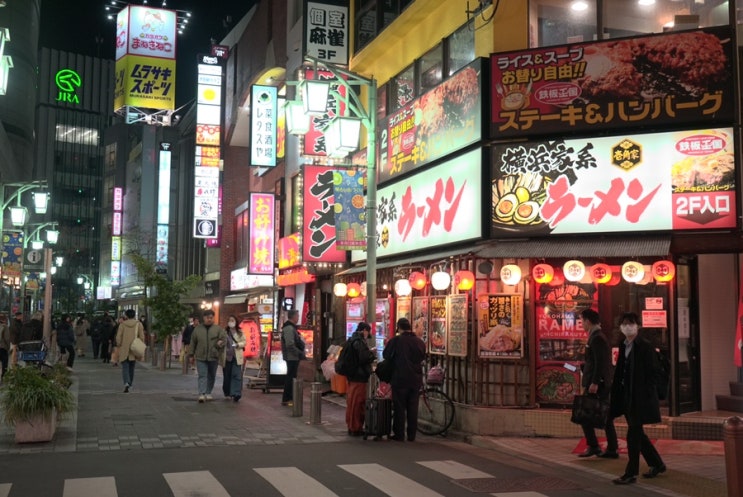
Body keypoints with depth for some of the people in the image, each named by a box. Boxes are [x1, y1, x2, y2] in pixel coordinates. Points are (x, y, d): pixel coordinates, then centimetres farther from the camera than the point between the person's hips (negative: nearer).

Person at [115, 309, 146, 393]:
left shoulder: (122, 324, -1)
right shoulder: (138, 324, 0)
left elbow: (118, 337, -4)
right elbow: (142, 336, -2)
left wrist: (119, 345, 7)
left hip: (124, 350, -2)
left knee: (125, 367, -2)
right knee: (131, 368, 16)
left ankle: (126, 383, -24)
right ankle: (130, 384, 25)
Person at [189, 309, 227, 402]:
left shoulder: (218, 329, 3)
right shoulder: (197, 329, 8)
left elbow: (224, 338, -4)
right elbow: (193, 342, 13)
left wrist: (221, 342, -26)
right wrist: (192, 354, 13)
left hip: (213, 357, 0)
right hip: (201, 357, 0)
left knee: (211, 376, 10)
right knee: (202, 375, -9)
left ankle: (208, 393, 24)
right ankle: (202, 394, -16)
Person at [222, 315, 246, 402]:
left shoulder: (240, 332, 7)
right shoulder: (224, 332, 6)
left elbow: (244, 342, 7)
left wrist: (238, 344, -13)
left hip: (237, 357, -1)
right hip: (226, 357, 1)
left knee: (237, 375, -11)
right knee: (227, 376, 7)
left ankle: (236, 394, -15)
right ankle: (227, 393, 23)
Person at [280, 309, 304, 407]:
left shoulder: (290, 327, 17)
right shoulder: (289, 328, -18)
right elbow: (290, 345, -25)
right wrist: (300, 353, -19)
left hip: (292, 357, 11)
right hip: (292, 357, -11)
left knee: (291, 377, 16)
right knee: (291, 378, -6)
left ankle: (289, 398, 24)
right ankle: (286, 399, -1)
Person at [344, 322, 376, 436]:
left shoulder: (351, 340, 12)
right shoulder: (360, 341, -18)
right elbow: (364, 358, -21)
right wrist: (372, 352, -4)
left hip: (352, 375, 10)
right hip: (360, 376, -10)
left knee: (351, 401, 16)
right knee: (358, 402, -3)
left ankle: (351, 426, 25)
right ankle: (356, 428, 2)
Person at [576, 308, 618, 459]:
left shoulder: (596, 338, -15)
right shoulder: (599, 336, 15)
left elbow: (600, 362, -21)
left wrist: (594, 383, -23)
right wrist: (582, 366, 25)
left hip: (597, 384, -10)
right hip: (604, 384, 10)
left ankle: (593, 446, 0)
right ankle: (612, 449, 12)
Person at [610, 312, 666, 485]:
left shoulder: (645, 346, -10)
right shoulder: (623, 346, 11)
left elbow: (651, 373, -12)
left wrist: (648, 397, -17)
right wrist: (616, 395, 8)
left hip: (640, 396, -7)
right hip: (627, 395, 8)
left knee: (633, 434, -5)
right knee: (637, 433, 14)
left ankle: (631, 473, 3)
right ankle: (657, 464, 31)